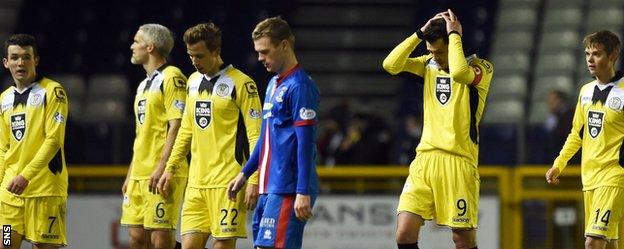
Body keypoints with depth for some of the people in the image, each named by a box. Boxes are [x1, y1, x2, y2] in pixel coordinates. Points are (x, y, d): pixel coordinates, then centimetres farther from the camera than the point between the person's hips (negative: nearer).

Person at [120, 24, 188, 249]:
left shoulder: (171, 78, -8)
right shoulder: (144, 85, 21)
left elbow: (176, 126, -16)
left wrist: (162, 167, -22)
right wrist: (130, 175, 23)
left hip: (162, 175, -9)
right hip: (139, 175, 9)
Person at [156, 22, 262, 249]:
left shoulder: (241, 84, -7)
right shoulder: (194, 81, 15)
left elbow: (255, 136, -10)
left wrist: (254, 181, -16)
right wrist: (171, 168, 19)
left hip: (227, 184, -7)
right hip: (196, 183, 7)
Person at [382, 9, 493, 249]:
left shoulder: (480, 68, -5)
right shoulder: (429, 64, 12)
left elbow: (459, 72, -28)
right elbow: (391, 65, -1)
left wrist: (454, 34, -15)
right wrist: (420, 33, -4)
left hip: (458, 162, -5)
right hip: (424, 158, 5)